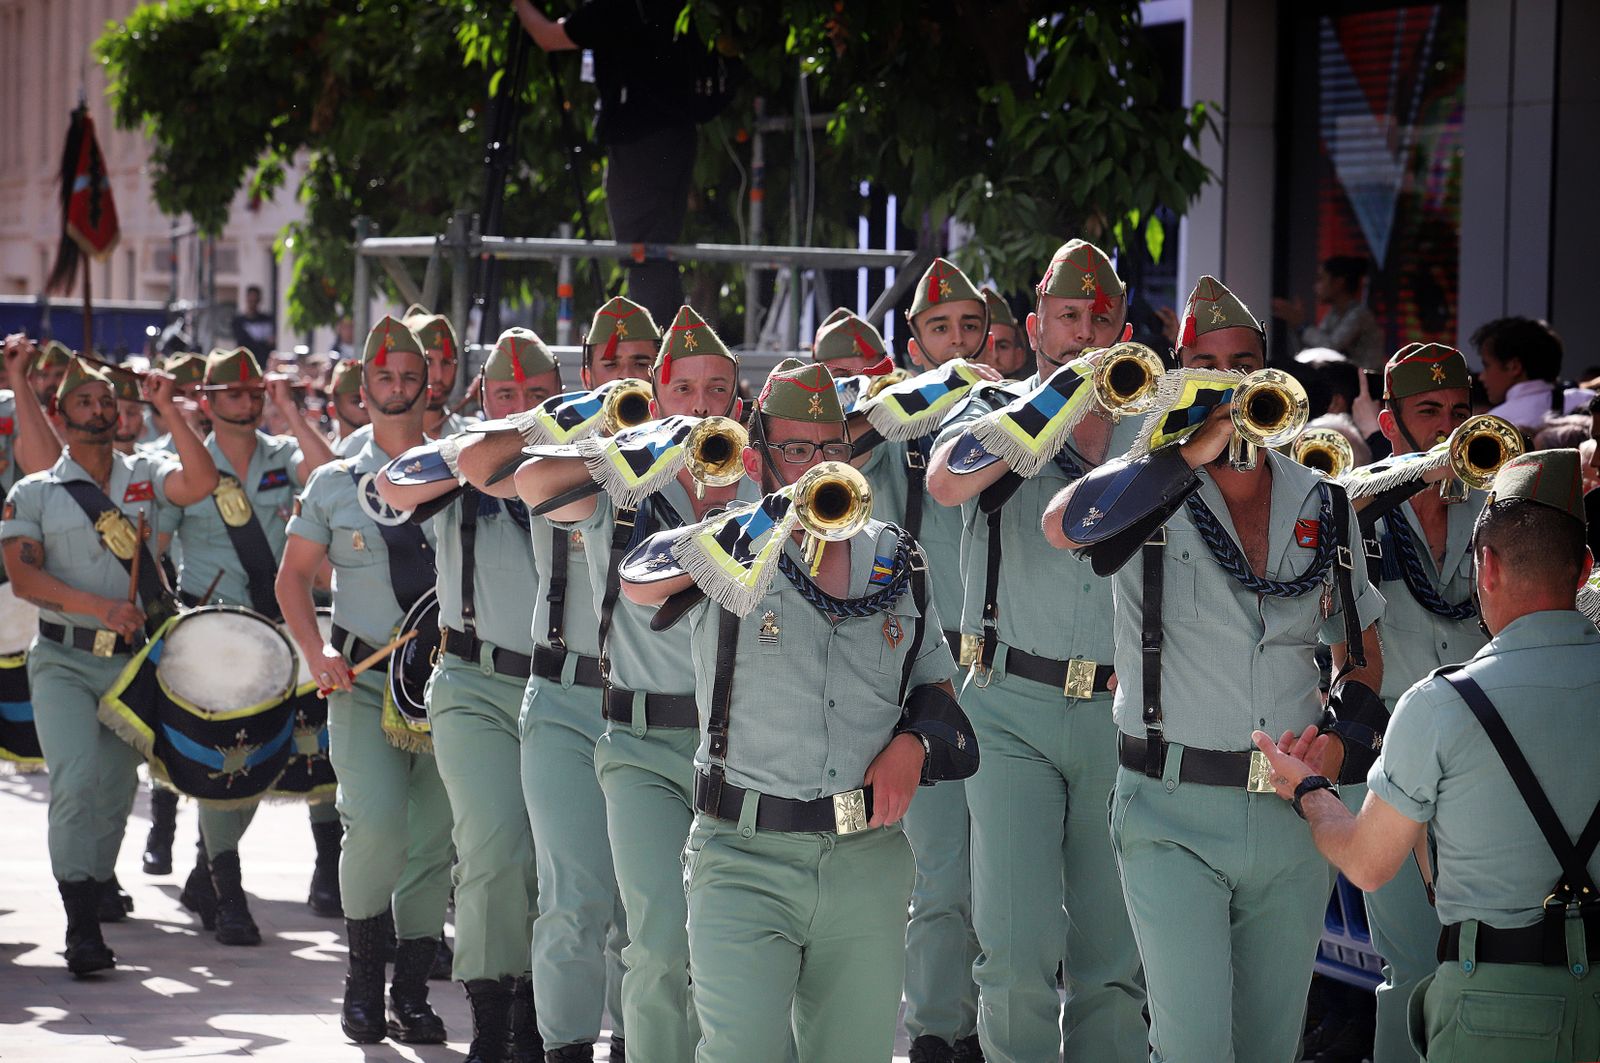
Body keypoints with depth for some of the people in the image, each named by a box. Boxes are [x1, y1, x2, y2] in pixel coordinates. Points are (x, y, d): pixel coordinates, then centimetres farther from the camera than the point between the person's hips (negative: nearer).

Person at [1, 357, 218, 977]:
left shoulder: (146, 477, 9)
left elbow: (201, 482, -12)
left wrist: (166, 409, -12)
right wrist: (102, 608, -18)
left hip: (134, 661, 3)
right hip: (65, 662, -2)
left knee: (116, 791, 8)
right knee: (77, 781, -18)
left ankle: (98, 884, 31)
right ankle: (81, 927, -16)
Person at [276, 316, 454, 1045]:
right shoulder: (335, 484, 9)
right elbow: (293, 576, 13)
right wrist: (316, 651, -2)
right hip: (365, 680, -1)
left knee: (434, 841, 1)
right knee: (375, 822, -18)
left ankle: (411, 993, 12)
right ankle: (363, 978, 0)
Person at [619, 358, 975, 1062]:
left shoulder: (896, 563, 12)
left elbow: (937, 687, 21)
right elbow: (640, 577, -23)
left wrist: (913, 742, -3)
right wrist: (784, 513, -33)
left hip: (871, 862, 4)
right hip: (746, 859, -3)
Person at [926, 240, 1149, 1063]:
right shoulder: (996, 411, 6)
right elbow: (947, 483, -17)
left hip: (1121, 716, 3)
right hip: (1014, 710, -2)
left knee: (1116, 961, 5)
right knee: (1019, 950, -11)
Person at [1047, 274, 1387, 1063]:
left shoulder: (1323, 506, 9)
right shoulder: (1155, 492, -3)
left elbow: (1360, 650, 19)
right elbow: (1063, 526, -26)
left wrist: (1347, 738, -1)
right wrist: (1196, 450, -25)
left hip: (1293, 813, 4)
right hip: (1174, 818, -4)